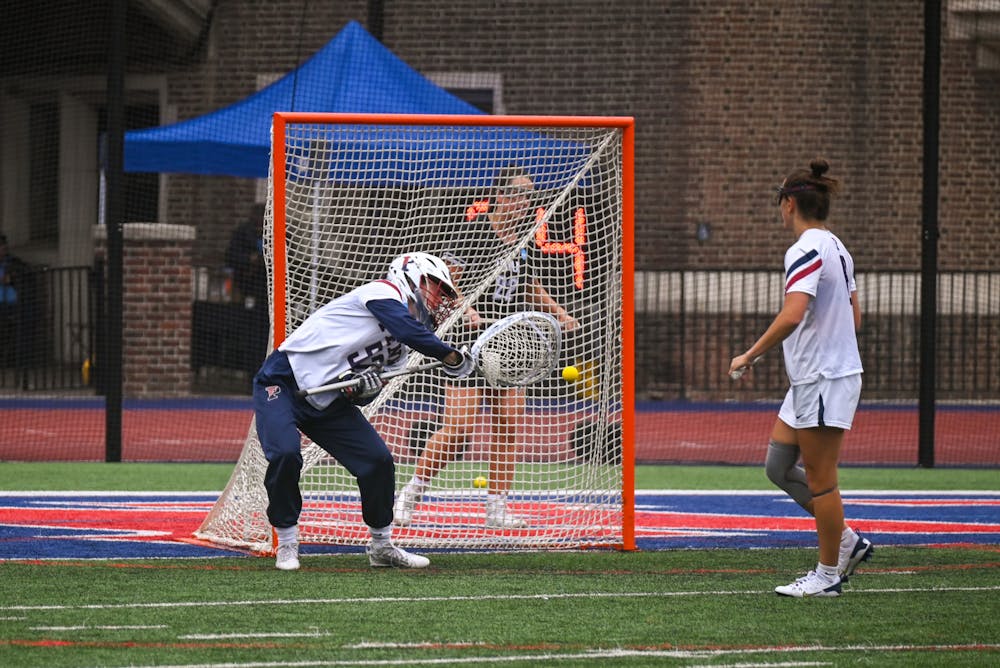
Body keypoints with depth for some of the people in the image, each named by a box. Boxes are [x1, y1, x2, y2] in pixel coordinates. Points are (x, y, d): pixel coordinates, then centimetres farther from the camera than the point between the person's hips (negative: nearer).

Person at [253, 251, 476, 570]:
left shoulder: (397, 349, 14)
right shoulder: (383, 293, -11)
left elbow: (359, 399, 6)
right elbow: (410, 330, -29)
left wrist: (365, 388, -16)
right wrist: (452, 356, -20)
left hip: (329, 400, 9)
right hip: (284, 383, -9)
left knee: (378, 460, -1)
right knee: (286, 454, -30)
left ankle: (382, 547, 16)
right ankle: (286, 543, -13)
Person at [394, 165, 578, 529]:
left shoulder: (522, 233, 10)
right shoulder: (477, 230, -12)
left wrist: (558, 312, 17)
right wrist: (464, 309, -29)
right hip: (470, 341, -7)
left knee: (508, 425, 2)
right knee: (458, 428, -11)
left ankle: (497, 508, 8)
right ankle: (410, 495, 4)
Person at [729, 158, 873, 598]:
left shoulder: (807, 250, -17)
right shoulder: (836, 248, 13)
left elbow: (791, 316, -28)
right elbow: (854, 316, 20)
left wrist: (750, 355, -18)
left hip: (824, 381, -10)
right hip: (810, 380, 10)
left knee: (819, 478, -1)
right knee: (778, 466, 13)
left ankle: (829, 574, 6)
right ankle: (846, 541, 17)